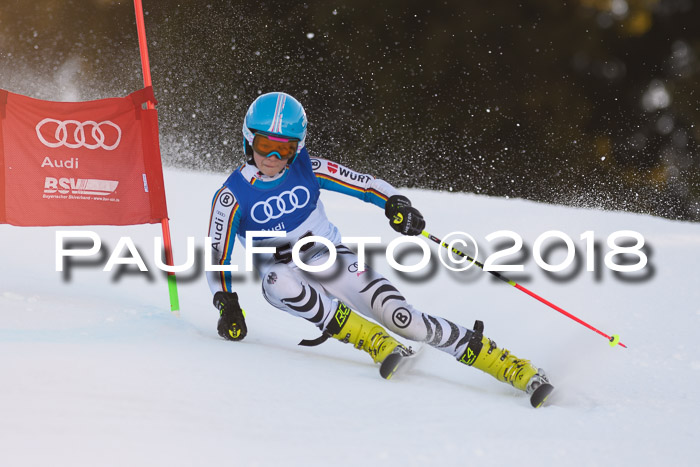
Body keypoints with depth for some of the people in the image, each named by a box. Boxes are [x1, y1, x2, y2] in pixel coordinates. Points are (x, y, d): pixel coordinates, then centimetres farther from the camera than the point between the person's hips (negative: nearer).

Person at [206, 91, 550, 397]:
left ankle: (511, 366, -19)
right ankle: (378, 344, -32)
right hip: (282, 273, 0)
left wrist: (395, 203, -26)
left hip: (331, 260, 0)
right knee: (280, 281, -38)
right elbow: (218, 259, -8)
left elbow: (365, 184, -6)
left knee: (400, 317, -20)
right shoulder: (233, 197, -13)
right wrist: (227, 306, -22)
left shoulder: (307, 170, -9)